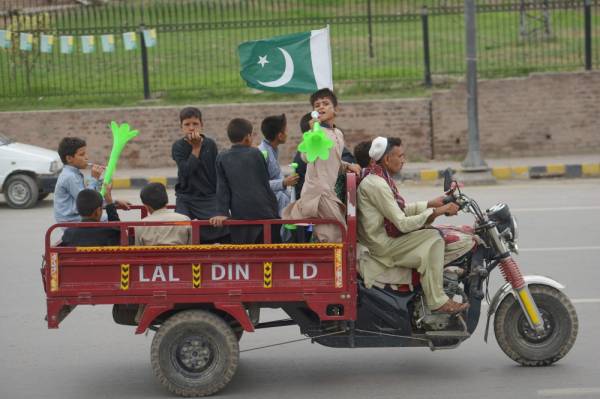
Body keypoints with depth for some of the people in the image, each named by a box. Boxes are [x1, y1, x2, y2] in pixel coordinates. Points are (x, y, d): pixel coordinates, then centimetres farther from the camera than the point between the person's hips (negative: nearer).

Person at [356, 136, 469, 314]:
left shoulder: (380, 177, 12)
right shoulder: (376, 184, -21)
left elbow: (401, 210, 19)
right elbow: (402, 223, -23)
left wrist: (430, 204, 10)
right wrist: (435, 212, -20)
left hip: (385, 236, 11)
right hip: (382, 244, -11)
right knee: (433, 238, -18)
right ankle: (437, 301, -19)